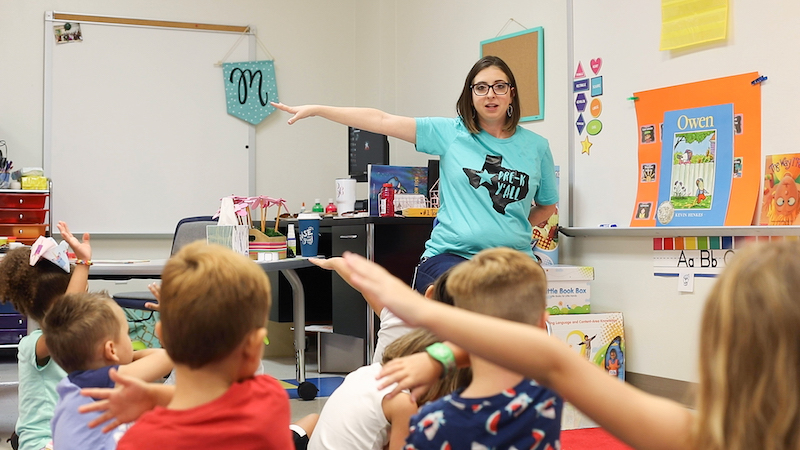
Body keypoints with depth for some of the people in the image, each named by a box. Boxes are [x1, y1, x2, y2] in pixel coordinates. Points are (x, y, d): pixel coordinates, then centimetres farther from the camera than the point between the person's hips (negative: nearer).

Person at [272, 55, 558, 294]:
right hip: (449, 258, -2)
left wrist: (511, 229, 5)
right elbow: (382, 121, 2)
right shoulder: (450, 133, 6)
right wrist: (316, 110, -1)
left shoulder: (535, 146, 10)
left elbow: (547, 206, 23)